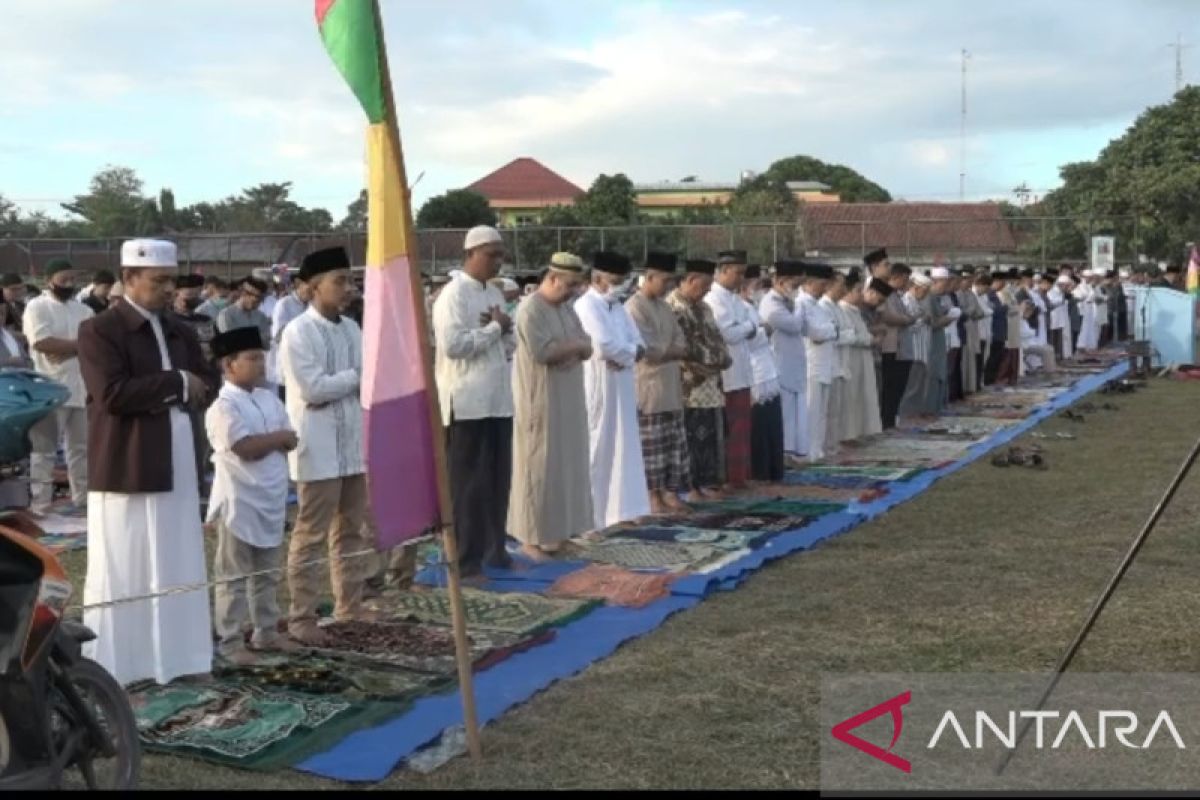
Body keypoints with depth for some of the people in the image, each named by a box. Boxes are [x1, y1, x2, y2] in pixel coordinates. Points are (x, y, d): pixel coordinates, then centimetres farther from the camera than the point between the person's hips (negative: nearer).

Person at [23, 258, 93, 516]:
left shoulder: (84, 310, 14)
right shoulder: (37, 307, -4)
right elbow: (42, 343, -19)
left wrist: (65, 351, -13)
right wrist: (81, 343, -11)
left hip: (82, 390, 6)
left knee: (81, 448, 11)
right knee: (44, 450, -1)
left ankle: (82, 501, 19)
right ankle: (40, 507, 2)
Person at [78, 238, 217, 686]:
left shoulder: (179, 332, 14)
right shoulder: (99, 331, -7)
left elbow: (208, 387, 12)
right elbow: (112, 393, -19)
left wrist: (169, 396, -8)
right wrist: (176, 382, -14)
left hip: (176, 466, 6)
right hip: (125, 469, -6)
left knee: (179, 568, 10)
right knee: (121, 570, 0)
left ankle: (175, 656, 19)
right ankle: (112, 664, 9)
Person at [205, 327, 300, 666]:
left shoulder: (269, 399, 10)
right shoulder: (223, 406, -14)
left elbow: (291, 442, 7)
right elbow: (247, 448, -24)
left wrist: (265, 442, -11)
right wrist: (278, 437, -10)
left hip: (271, 500, 8)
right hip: (239, 502, -7)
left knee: (268, 572, 16)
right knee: (234, 575, 1)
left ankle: (266, 631, 27)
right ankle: (230, 640, 8)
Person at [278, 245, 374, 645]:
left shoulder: (351, 329, 11)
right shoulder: (297, 332, -10)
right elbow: (312, 389, -17)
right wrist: (356, 377, -6)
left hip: (354, 444, 7)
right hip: (318, 448, -7)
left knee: (351, 531, 14)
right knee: (311, 536, -1)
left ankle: (349, 607, 25)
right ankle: (302, 618, 6)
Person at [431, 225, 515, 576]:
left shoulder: (494, 293, 15)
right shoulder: (453, 295, -11)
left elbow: (510, 342, 18)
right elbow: (453, 345, -23)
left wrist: (504, 327, -5)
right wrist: (495, 327, -12)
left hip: (498, 400, 8)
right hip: (466, 402, -8)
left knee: (498, 479, 12)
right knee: (468, 482, -1)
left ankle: (494, 547, 23)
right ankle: (466, 557, 8)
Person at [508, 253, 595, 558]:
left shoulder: (566, 307, 12)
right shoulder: (530, 309, -14)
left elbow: (587, 348, 10)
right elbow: (543, 352, -25)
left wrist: (572, 351, -13)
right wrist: (575, 343, -10)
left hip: (568, 401, 8)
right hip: (541, 402, -8)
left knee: (565, 466, 10)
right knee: (540, 469, -3)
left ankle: (555, 530, 19)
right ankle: (532, 538, 4)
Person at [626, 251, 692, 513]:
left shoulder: (664, 306, 14)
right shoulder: (634, 308, -12)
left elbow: (681, 344, 12)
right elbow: (648, 350, -18)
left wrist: (664, 352, -6)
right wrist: (673, 351, -5)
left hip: (670, 386, 8)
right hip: (647, 387, -8)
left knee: (672, 443, 9)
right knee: (651, 445, -3)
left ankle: (669, 490, 15)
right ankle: (652, 494, 3)